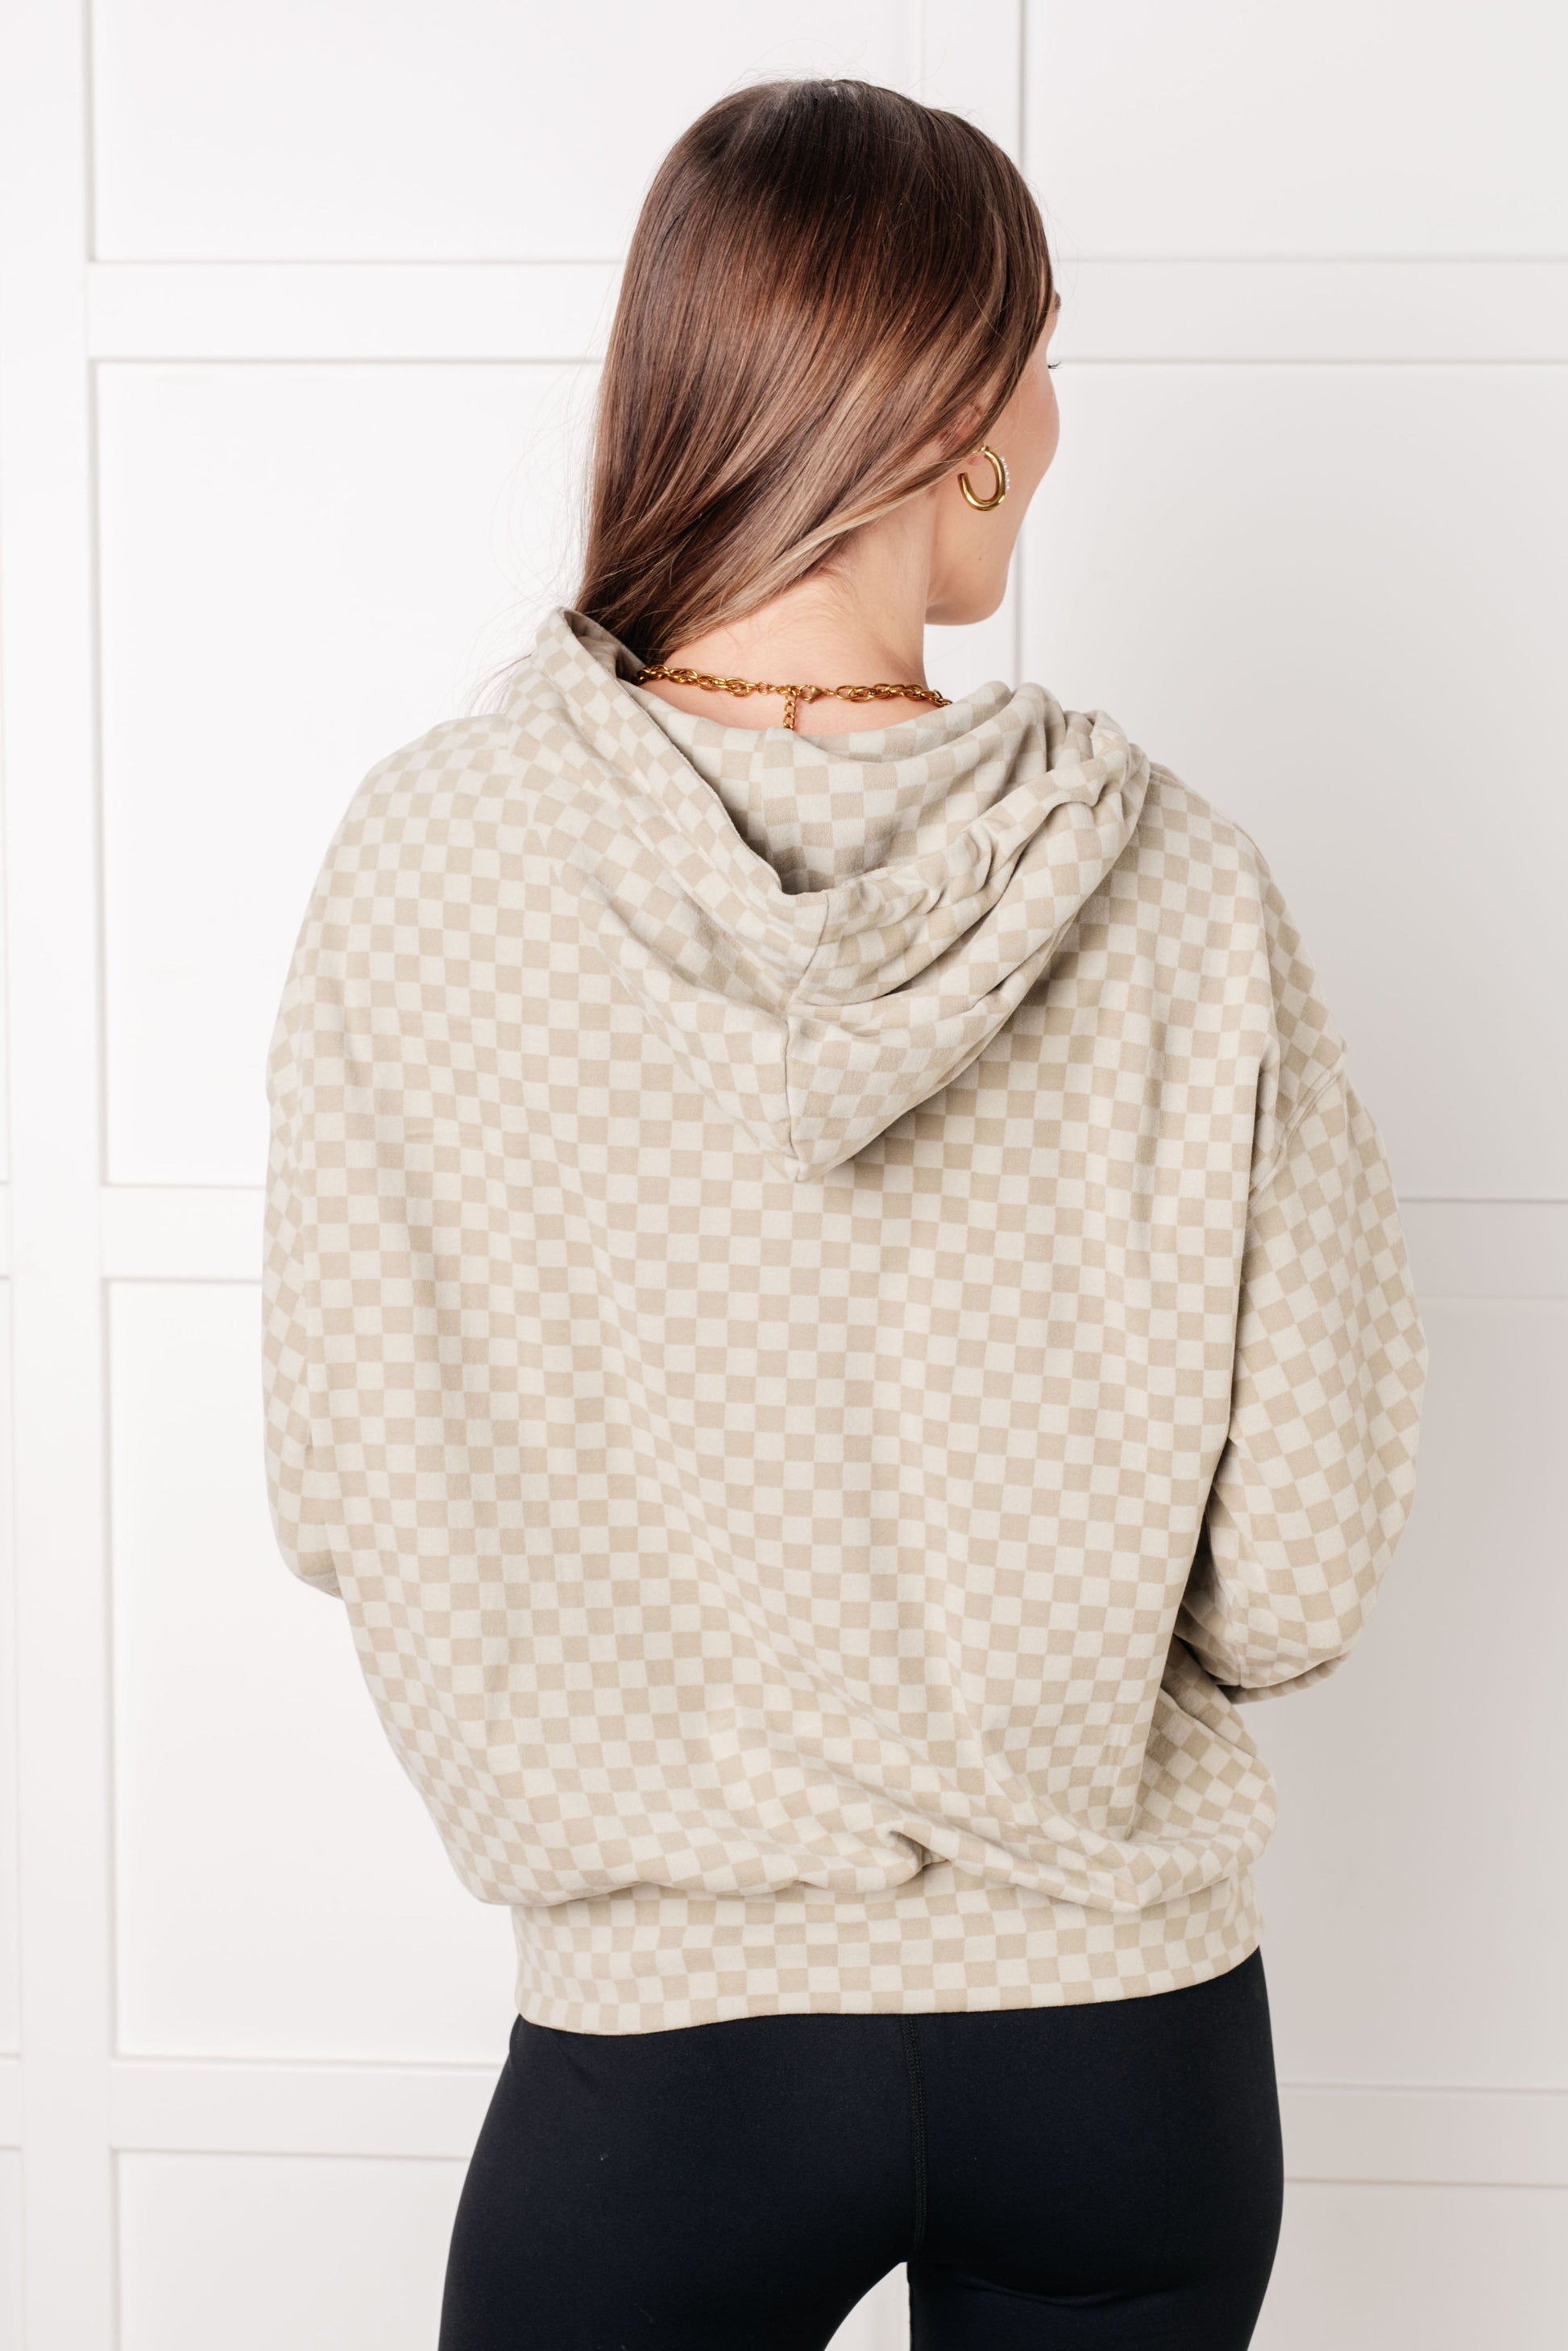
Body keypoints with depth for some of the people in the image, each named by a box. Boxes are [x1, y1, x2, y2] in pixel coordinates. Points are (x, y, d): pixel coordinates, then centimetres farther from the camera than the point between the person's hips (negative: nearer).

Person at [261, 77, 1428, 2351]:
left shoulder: (428, 855, -15)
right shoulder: (1179, 891, -15)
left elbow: (333, 1508, -7)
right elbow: (1293, 1580, -11)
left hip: (667, 2032, -1)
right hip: (1128, 2044, 1)